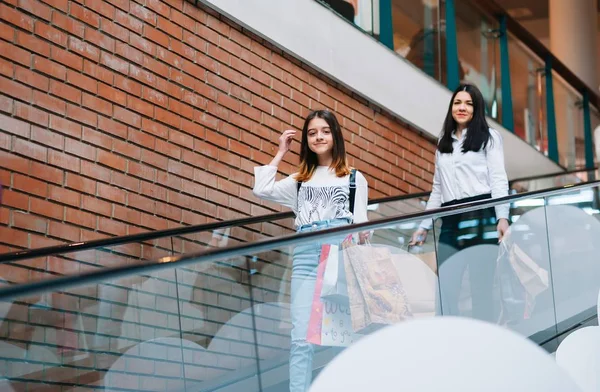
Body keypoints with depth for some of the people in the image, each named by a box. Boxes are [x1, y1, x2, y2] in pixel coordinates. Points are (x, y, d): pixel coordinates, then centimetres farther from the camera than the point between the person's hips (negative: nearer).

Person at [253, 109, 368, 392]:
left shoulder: (354, 178, 16)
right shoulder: (300, 181, 24)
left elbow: (361, 222, 11)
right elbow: (261, 189, 11)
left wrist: (362, 236, -10)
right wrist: (281, 153, 17)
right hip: (306, 258, 2)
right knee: (301, 338, -9)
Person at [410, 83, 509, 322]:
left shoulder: (488, 137, 9)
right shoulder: (443, 144, 23)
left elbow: (498, 179, -1)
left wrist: (503, 217, -15)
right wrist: (424, 226, 16)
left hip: (481, 216, -4)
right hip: (451, 221, 5)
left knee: (481, 288, -6)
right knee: (444, 288, -4)